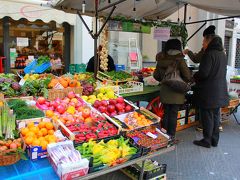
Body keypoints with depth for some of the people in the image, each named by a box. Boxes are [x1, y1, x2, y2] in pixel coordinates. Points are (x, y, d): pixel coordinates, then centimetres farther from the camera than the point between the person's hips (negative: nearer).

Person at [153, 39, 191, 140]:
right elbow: (188, 77, -13)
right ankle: (171, 136, 14)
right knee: (173, 114, 6)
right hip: (176, 93, -4)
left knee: (165, 113, 15)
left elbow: (156, 76, 7)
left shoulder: (161, 60, 0)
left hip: (164, 92, 4)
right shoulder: (179, 61, -12)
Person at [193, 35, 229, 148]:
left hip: (208, 92, -8)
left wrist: (194, 77, -2)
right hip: (220, 91, 8)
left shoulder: (209, 54, -17)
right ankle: (215, 140, 26)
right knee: (215, 115, 16)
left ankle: (207, 141, 12)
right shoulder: (223, 55, 11)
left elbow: (203, 73, -23)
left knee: (207, 116, 2)